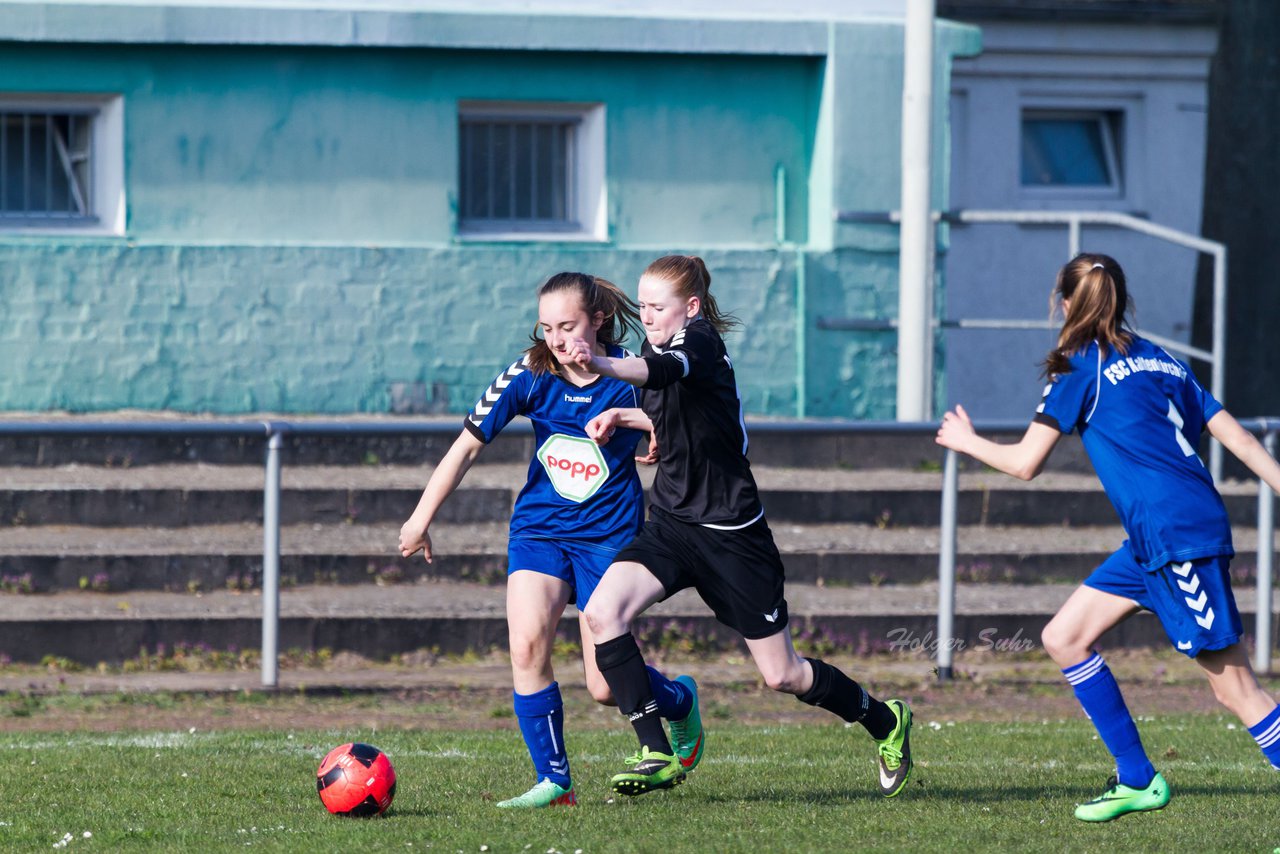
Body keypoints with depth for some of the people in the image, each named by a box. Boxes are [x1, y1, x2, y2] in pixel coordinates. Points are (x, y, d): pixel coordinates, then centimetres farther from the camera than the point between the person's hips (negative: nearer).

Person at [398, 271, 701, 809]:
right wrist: (421, 519, -2)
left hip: (608, 536, -2)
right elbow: (468, 444, -2)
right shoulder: (530, 374, -7)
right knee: (527, 641, -23)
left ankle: (681, 701, 31)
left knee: (607, 687, -5)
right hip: (539, 529, 2)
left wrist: (627, 416, -24)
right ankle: (554, 782, -12)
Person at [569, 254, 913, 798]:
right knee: (603, 611, -19)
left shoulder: (700, 340, -17)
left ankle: (885, 721, 29)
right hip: (671, 524, 7)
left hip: (730, 532, -7)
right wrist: (623, 415, 7)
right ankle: (659, 756, -16)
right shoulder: (661, 345, 8)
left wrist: (604, 365, -62)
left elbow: (667, 370, -42)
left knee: (781, 675, 2)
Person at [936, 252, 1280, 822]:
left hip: (1179, 538, -8)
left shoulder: (1083, 368, -5)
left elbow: (1024, 463, 0)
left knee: (1233, 686, -8)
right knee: (1063, 639, 14)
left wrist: (966, 441, 18)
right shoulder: (1158, 360, 17)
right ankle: (1137, 781, 18)